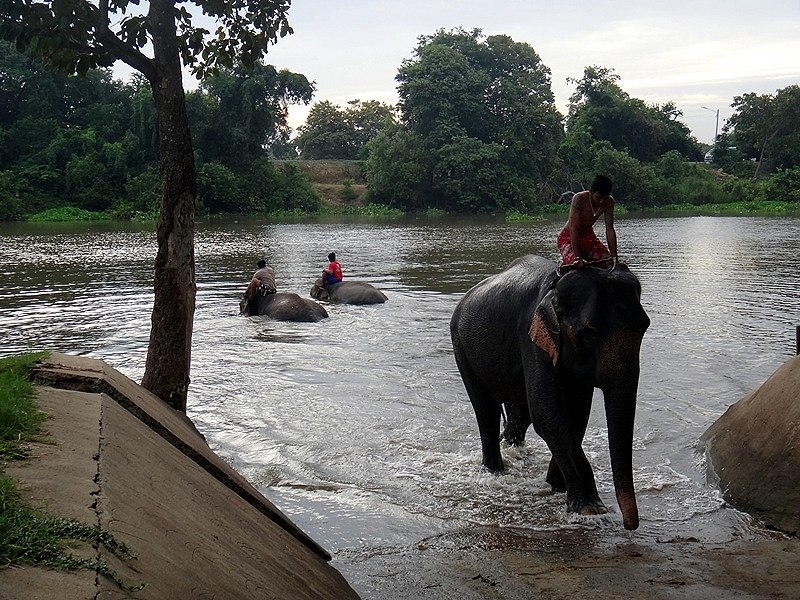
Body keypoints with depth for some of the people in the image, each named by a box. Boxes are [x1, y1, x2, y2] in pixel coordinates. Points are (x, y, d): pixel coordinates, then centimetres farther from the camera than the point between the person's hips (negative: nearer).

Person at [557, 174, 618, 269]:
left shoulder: (609, 202, -13)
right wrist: (577, 257, -41)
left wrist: (614, 256, -19)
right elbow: (574, 230, -33)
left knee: (609, 261, -15)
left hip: (588, 236, 5)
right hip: (568, 237, -5)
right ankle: (563, 264, 4)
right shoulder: (579, 199, -29)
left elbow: (610, 230, -10)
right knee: (577, 264, -31)